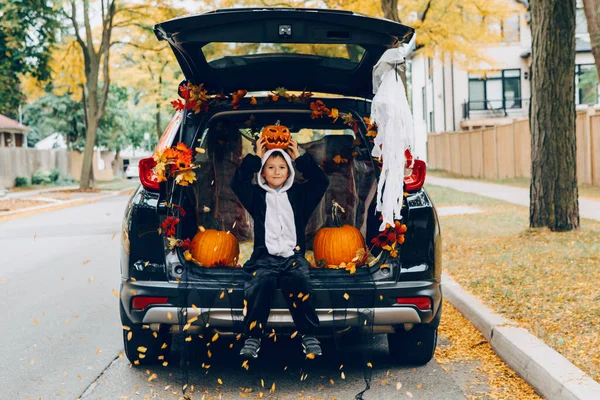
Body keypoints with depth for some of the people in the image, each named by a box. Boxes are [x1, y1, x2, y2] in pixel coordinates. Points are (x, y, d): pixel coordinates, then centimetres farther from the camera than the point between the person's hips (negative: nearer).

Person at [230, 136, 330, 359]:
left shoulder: (298, 194, 20)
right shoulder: (257, 195, 17)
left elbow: (322, 181, 12)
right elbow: (237, 182, 2)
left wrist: (300, 158, 12)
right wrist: (255, 158, 5)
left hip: (293, 256, 0)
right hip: (264, 257, 0)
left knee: (298, 281, -34)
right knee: (260, 282, -35)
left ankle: (308, 335, -23)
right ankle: (253, 336, -27)